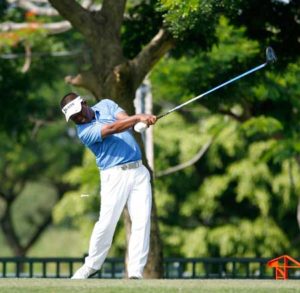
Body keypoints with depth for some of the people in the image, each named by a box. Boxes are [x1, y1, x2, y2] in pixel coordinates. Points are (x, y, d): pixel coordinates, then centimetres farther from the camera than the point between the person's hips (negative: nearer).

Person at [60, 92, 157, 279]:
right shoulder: (84, 131, -6)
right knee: (107, 222, -8)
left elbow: (125, 120, -4)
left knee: (142, 220, -7)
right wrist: (138, 118, -31)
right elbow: (112, 129, -20)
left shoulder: (106, 105, 11)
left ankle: (136, 271, -8)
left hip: (139, 171, 4)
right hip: (115, 174, -4)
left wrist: (139, 120, -27)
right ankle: (92, 265, 12)